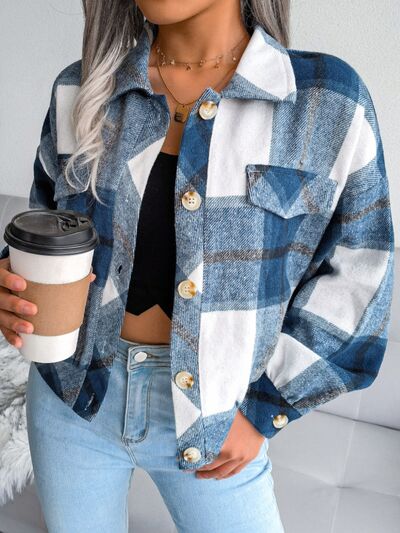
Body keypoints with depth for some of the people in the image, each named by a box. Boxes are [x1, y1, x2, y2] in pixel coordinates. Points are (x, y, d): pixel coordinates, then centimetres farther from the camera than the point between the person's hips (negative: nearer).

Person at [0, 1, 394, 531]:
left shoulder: (329, 101, -11)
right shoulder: (81, 91, -4)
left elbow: (353, 276, -5)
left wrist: (263, 410, -6)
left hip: (212, 415, -1)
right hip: (74, 394, 3)